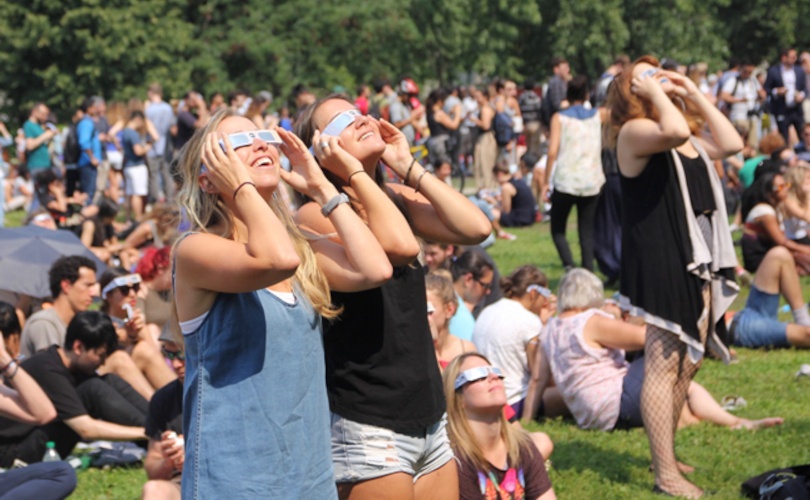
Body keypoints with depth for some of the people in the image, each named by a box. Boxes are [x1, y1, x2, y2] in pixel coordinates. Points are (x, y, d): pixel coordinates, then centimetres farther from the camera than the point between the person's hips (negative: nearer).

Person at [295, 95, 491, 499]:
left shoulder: (396, 199, 9)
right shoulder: (317, 214, -12)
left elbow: (475, 228, -7)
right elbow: (401, 246, -28)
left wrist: (407, 167, -3)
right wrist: (353, 171, -18)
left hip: (428, 417, 7)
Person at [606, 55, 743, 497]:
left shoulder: (688, 139, 18)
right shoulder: (634, 132, -9)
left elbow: (730, 144, 5)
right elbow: (674, 131, -29)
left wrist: (693, 92, 7)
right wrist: (653, 91, -14)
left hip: (696, 260, 9)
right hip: (660, 261, -9)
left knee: (688, 363, 14)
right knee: (664, 368, -9)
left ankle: (665, 455, 25)